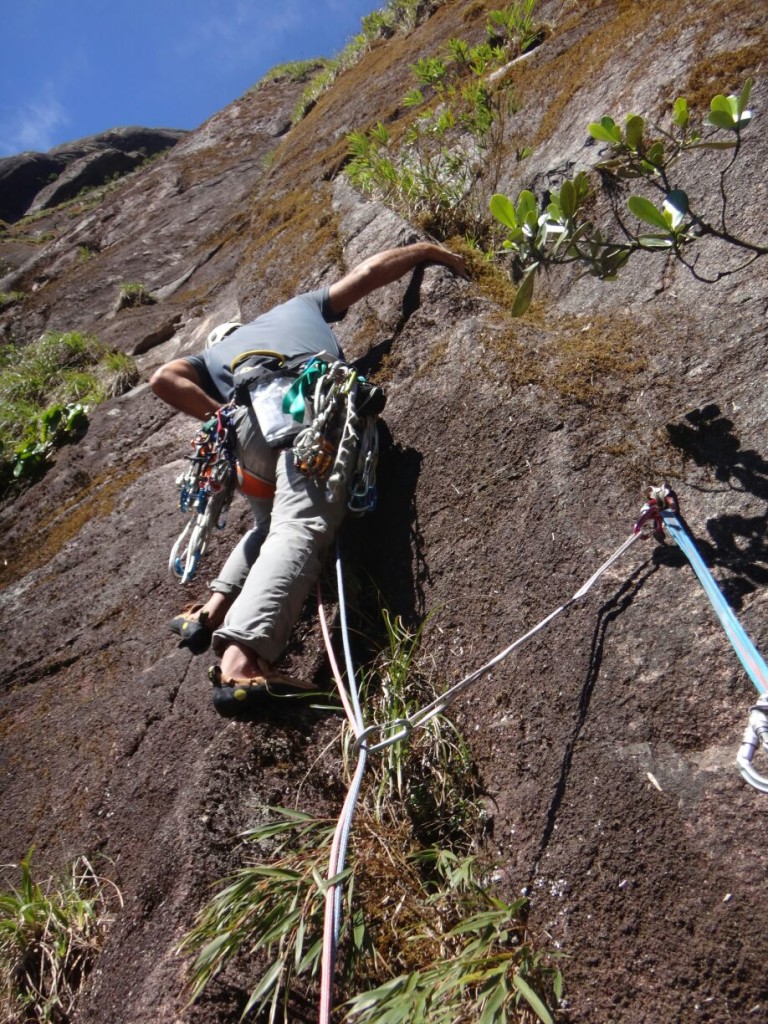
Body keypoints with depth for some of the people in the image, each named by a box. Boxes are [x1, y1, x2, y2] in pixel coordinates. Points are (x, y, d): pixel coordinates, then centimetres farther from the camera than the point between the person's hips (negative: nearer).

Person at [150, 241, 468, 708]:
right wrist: (430, 250, 51)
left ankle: (215, 607, 5)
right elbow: (370, 271, 37)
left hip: (250, 412, 3)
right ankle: (241, 658, -40)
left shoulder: (216, 354, 39)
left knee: (273, 522, 25)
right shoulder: (302, 306, 42)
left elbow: (164, 378, 19)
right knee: (300, 529, -20)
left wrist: (222, 417, 17)